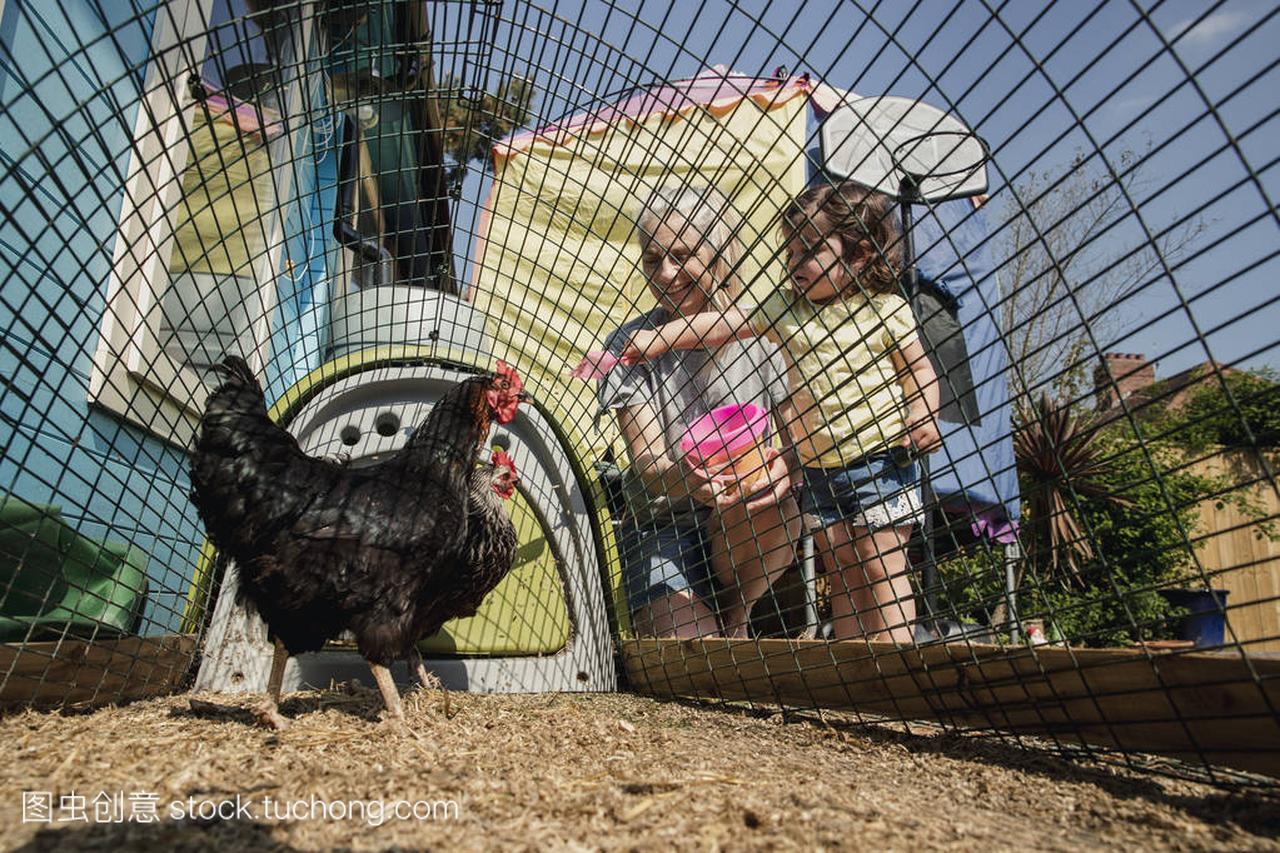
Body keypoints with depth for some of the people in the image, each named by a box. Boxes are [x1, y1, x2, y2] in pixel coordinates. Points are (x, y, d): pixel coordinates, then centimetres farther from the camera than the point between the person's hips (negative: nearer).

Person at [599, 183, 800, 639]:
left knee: (768, 505, -34)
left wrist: (785, 465, -27)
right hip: (660, 525, -1)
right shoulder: (630, 346, -3)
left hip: (749, 531, 1)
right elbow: (645, 460, -12)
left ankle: (734, 612, -5)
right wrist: (679, 479, -36)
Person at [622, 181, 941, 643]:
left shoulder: (886, 310, -5)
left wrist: (923, 416, -16)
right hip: (818, 467, 5)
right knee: (842, 568, 12)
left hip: (880, 460, -5)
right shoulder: (787, 308, 4)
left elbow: (918, 368, 1)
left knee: (882, 565, -2)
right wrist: (660, 339, -7)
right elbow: (724, 324, 0)